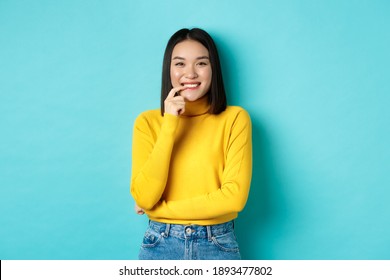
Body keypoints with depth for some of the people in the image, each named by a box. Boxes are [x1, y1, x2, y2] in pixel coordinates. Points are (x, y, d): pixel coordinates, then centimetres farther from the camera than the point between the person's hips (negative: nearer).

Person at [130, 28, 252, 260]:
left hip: (218, 246, -1)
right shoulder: (148, 121, -3)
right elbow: (144, 198, -12)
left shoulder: (234, 118, -7)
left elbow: (235, 196, -14)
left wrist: (161, 209, -10)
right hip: (160, 245, 1)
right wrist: (169, 125, -17)